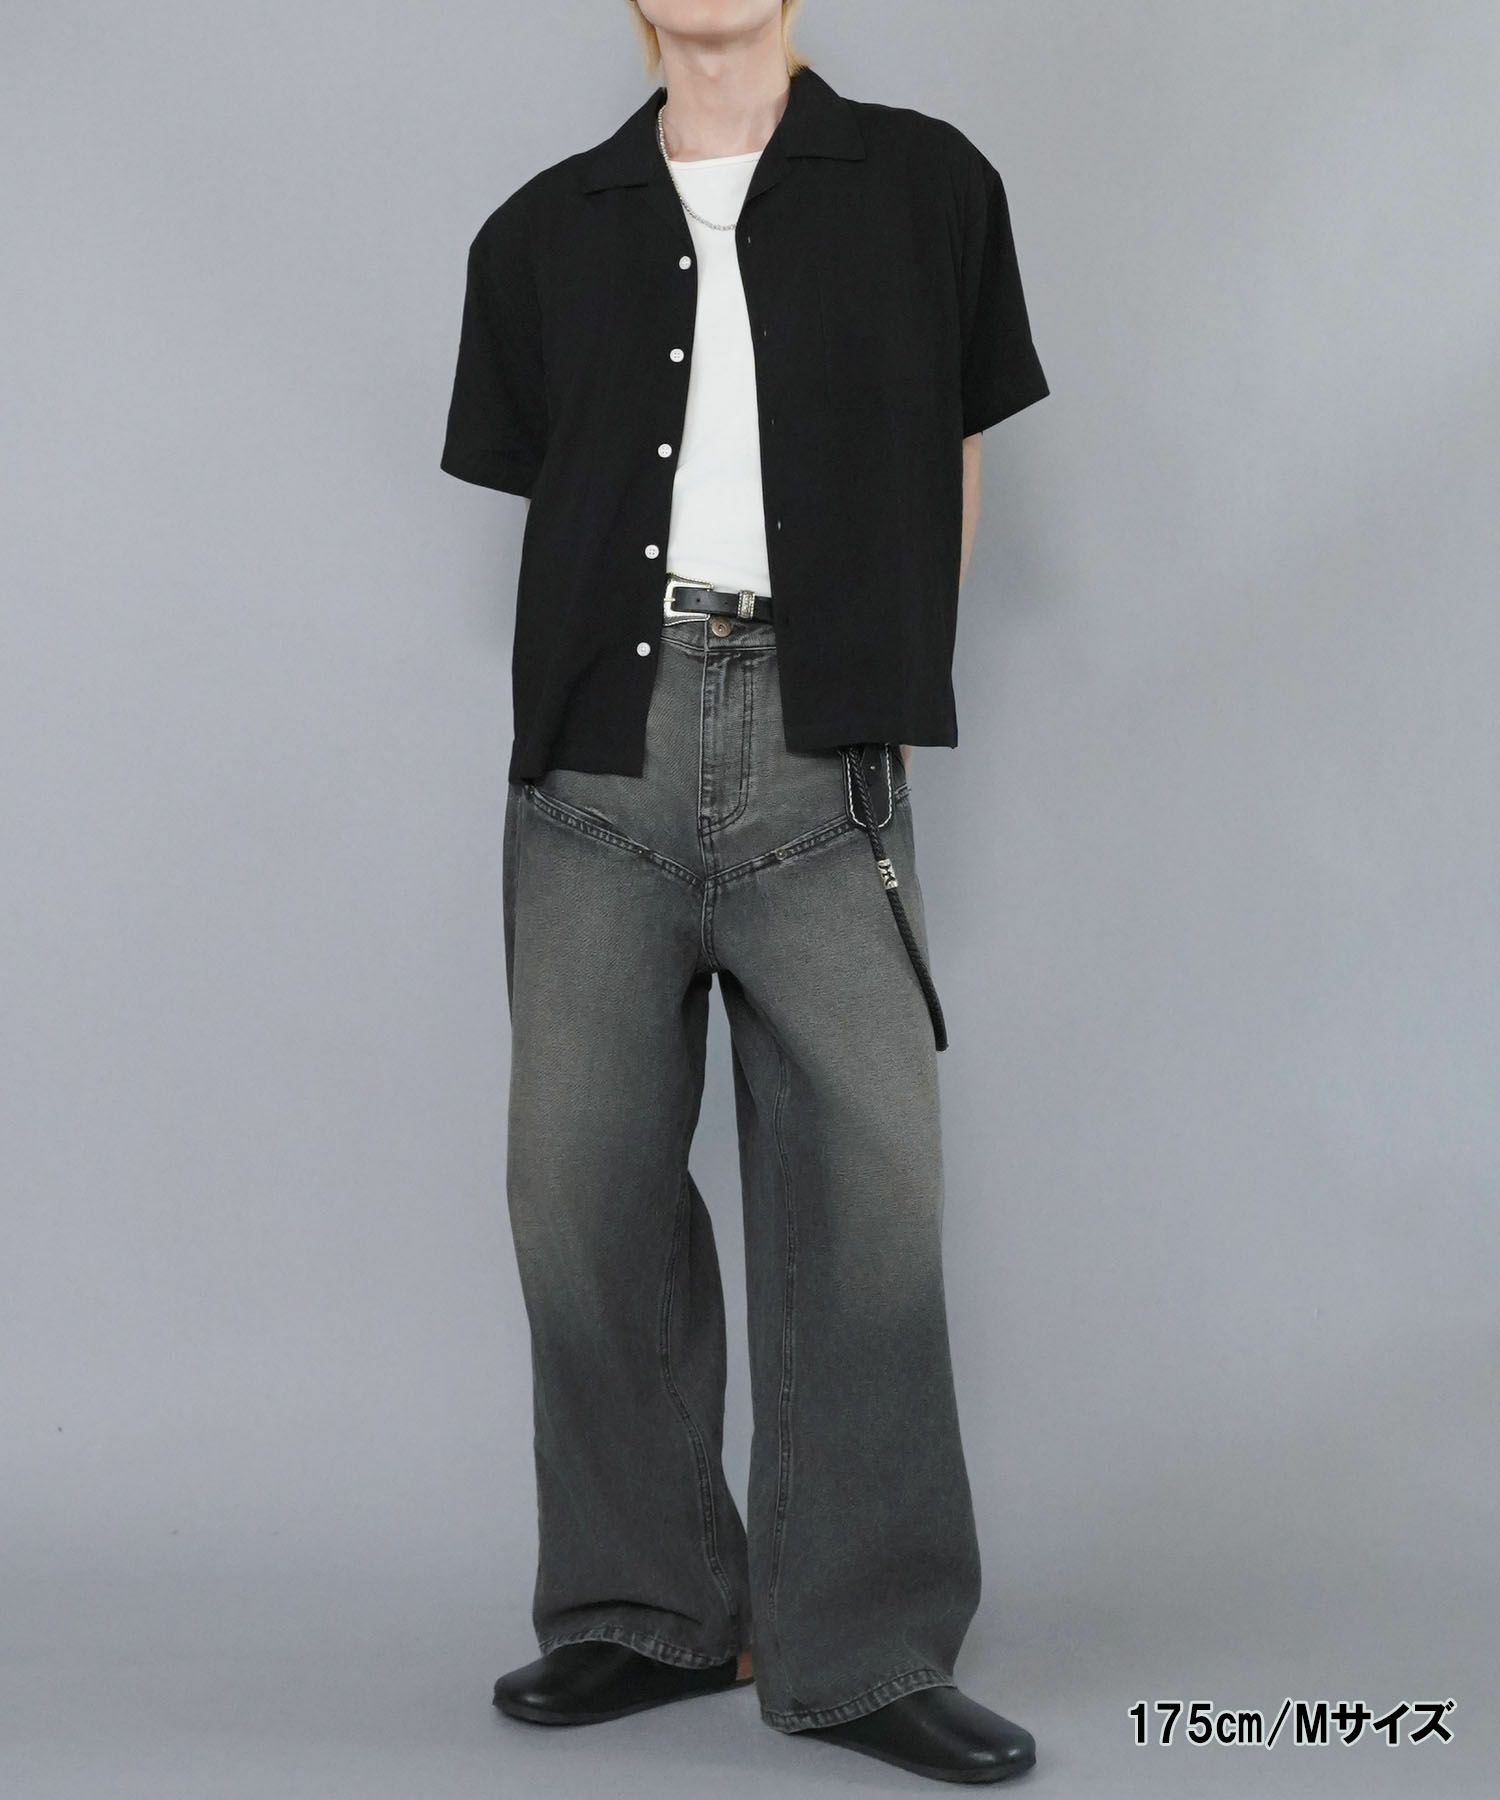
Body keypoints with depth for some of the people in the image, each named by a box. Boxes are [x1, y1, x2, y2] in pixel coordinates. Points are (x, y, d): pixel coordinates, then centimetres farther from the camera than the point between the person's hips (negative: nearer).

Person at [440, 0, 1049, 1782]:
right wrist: (666, 688, 11)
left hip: (821, 761, -2)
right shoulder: (540, 233, 15)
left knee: (865, 1179, -5)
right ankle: (639, 1609, 16)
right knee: (585, 1184, 1)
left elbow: (949, 471, 15)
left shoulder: (927, 186, 11)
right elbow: (546, 494, 18)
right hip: (599, 754, 2)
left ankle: (864, 1647, 4)